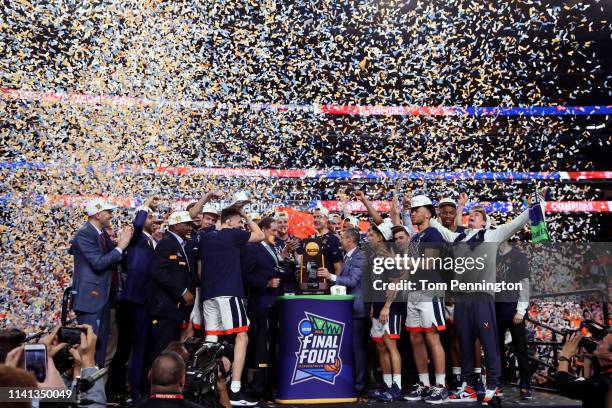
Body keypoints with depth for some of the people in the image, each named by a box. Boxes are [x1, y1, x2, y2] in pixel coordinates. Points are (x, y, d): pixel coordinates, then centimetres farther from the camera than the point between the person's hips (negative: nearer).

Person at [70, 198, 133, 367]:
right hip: (90, 296, -9)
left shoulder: (102, 233, 11)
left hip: (103, 296, 9)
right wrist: (121, 246, -18)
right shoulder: (84, 234, -15)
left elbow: (113, 259, 12)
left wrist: (123, 242, -2)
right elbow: (98, 263, -23)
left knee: (102, 342, 14)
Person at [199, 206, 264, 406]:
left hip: (208, 293, 7)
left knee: (211, 339, 8)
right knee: (241, 337, -7)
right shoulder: (233, 234, -2)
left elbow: (200, 268, 20)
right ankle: (234, 390, -14)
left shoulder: (205, 238, 17)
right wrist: (247, 217, 17)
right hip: (228, 292, -7)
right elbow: (260, 235, 9)